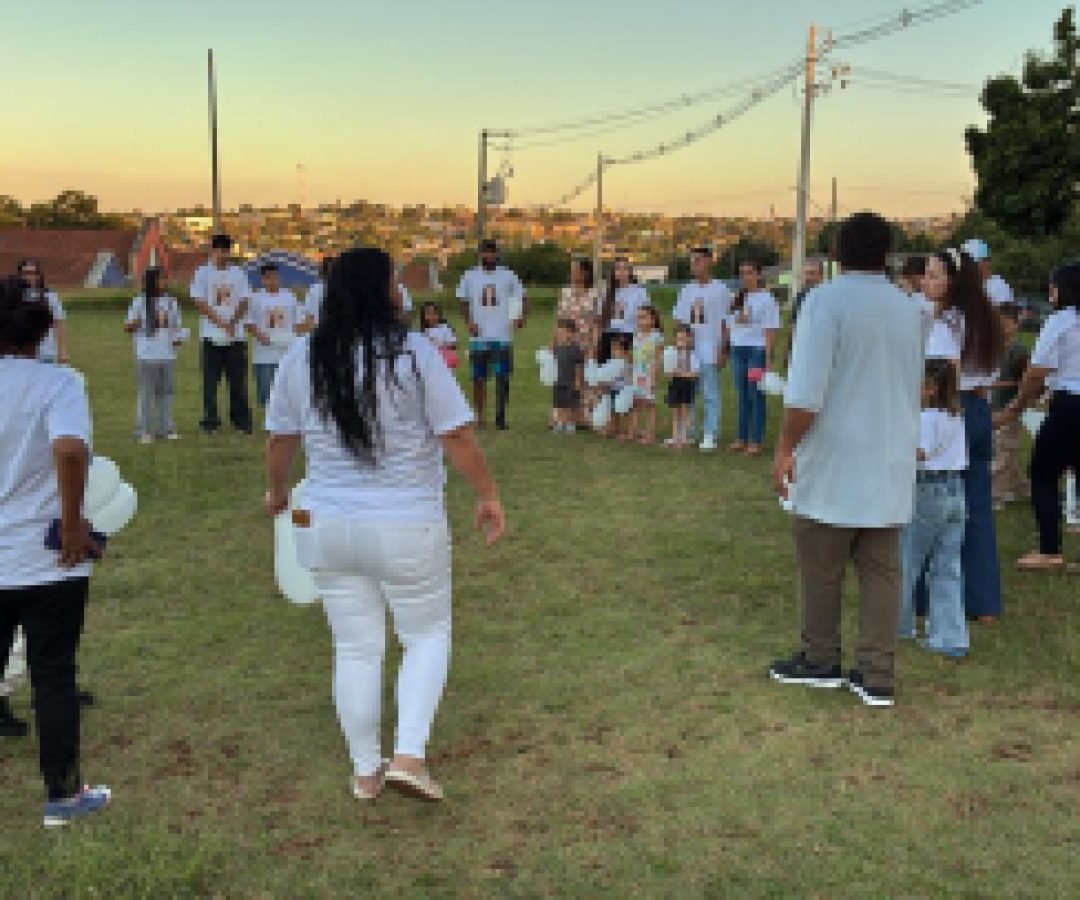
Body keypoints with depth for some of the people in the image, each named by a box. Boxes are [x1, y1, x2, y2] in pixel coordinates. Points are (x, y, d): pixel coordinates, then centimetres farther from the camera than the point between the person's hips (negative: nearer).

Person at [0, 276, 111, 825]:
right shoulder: (57, 382, -10)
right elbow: (69, 450, -28)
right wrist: (72, 523, -17)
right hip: (49, 561, -3)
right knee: (54, 676, 7)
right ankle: (63, 795, 17)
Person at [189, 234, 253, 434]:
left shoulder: (238, 273, 10)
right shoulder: (203, 273, 2)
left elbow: (244, 303, 4)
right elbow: (200, 302, -5)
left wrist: (232, 323, -11)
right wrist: (221, 323, -13)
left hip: (237, 336, 2)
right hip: (212, 336, -2)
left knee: (239, 381, 4)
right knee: (211, 381, 1)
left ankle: (241, 420, 10)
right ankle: (210, 421, 7)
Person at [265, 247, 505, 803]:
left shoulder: (301, 358, -1)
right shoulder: (414, 354, -14)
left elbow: (281, 439, 7)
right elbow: (457, 437, -13)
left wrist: (277, 492, 25)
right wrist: (489, 496, 0)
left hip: (326, 527, 4)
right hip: (406, 529, -4)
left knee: (355, 647, 15)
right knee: (427, 635, 16)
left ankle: (365, 772, 25)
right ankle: (409, 755, 4)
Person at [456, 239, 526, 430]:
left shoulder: (508, 276, 3)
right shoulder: (470, 276, 5)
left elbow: (523, 297, 6)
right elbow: (464, 302, 12)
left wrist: (523, 317, -11)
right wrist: (469, 321, -3)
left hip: (502, 336, -1)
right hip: (479, 336, 1)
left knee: (503, 378, -2)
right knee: (479, 378, 6)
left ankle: (501, 416, 5)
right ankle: (480, 416, 17)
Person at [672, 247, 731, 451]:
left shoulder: (720, 289, -2)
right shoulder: (687, 290, 12)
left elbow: (725, 323, -3)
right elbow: (679, 321, 14)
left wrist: (723, 350, -8)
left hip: (709, 352, -5)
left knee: (710, 395, 0)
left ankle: (710, 435, 5)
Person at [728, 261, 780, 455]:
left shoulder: (766, 299, -4)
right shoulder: (737, 298, 14)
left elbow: (770, 331, -8)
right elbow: (730, 326, 18)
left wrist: (768, 358, -13)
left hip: (757, 350, -6)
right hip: (737, 350, 6)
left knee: (756, 397, -4)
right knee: (742, 396, 10)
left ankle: (755, 441, 0)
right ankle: (741, 438, 15)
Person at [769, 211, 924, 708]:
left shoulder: (827, 301, -12)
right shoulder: (908, 309, 7)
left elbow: (806, 392, -19)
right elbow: (915, 387, 16)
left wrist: (786, 448, -10)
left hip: (833, 466, -5)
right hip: (891, 465, 6)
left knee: (821, 571, 10)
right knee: (881, 572, 7)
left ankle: (821, 661, 23)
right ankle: (878, 677, 10)